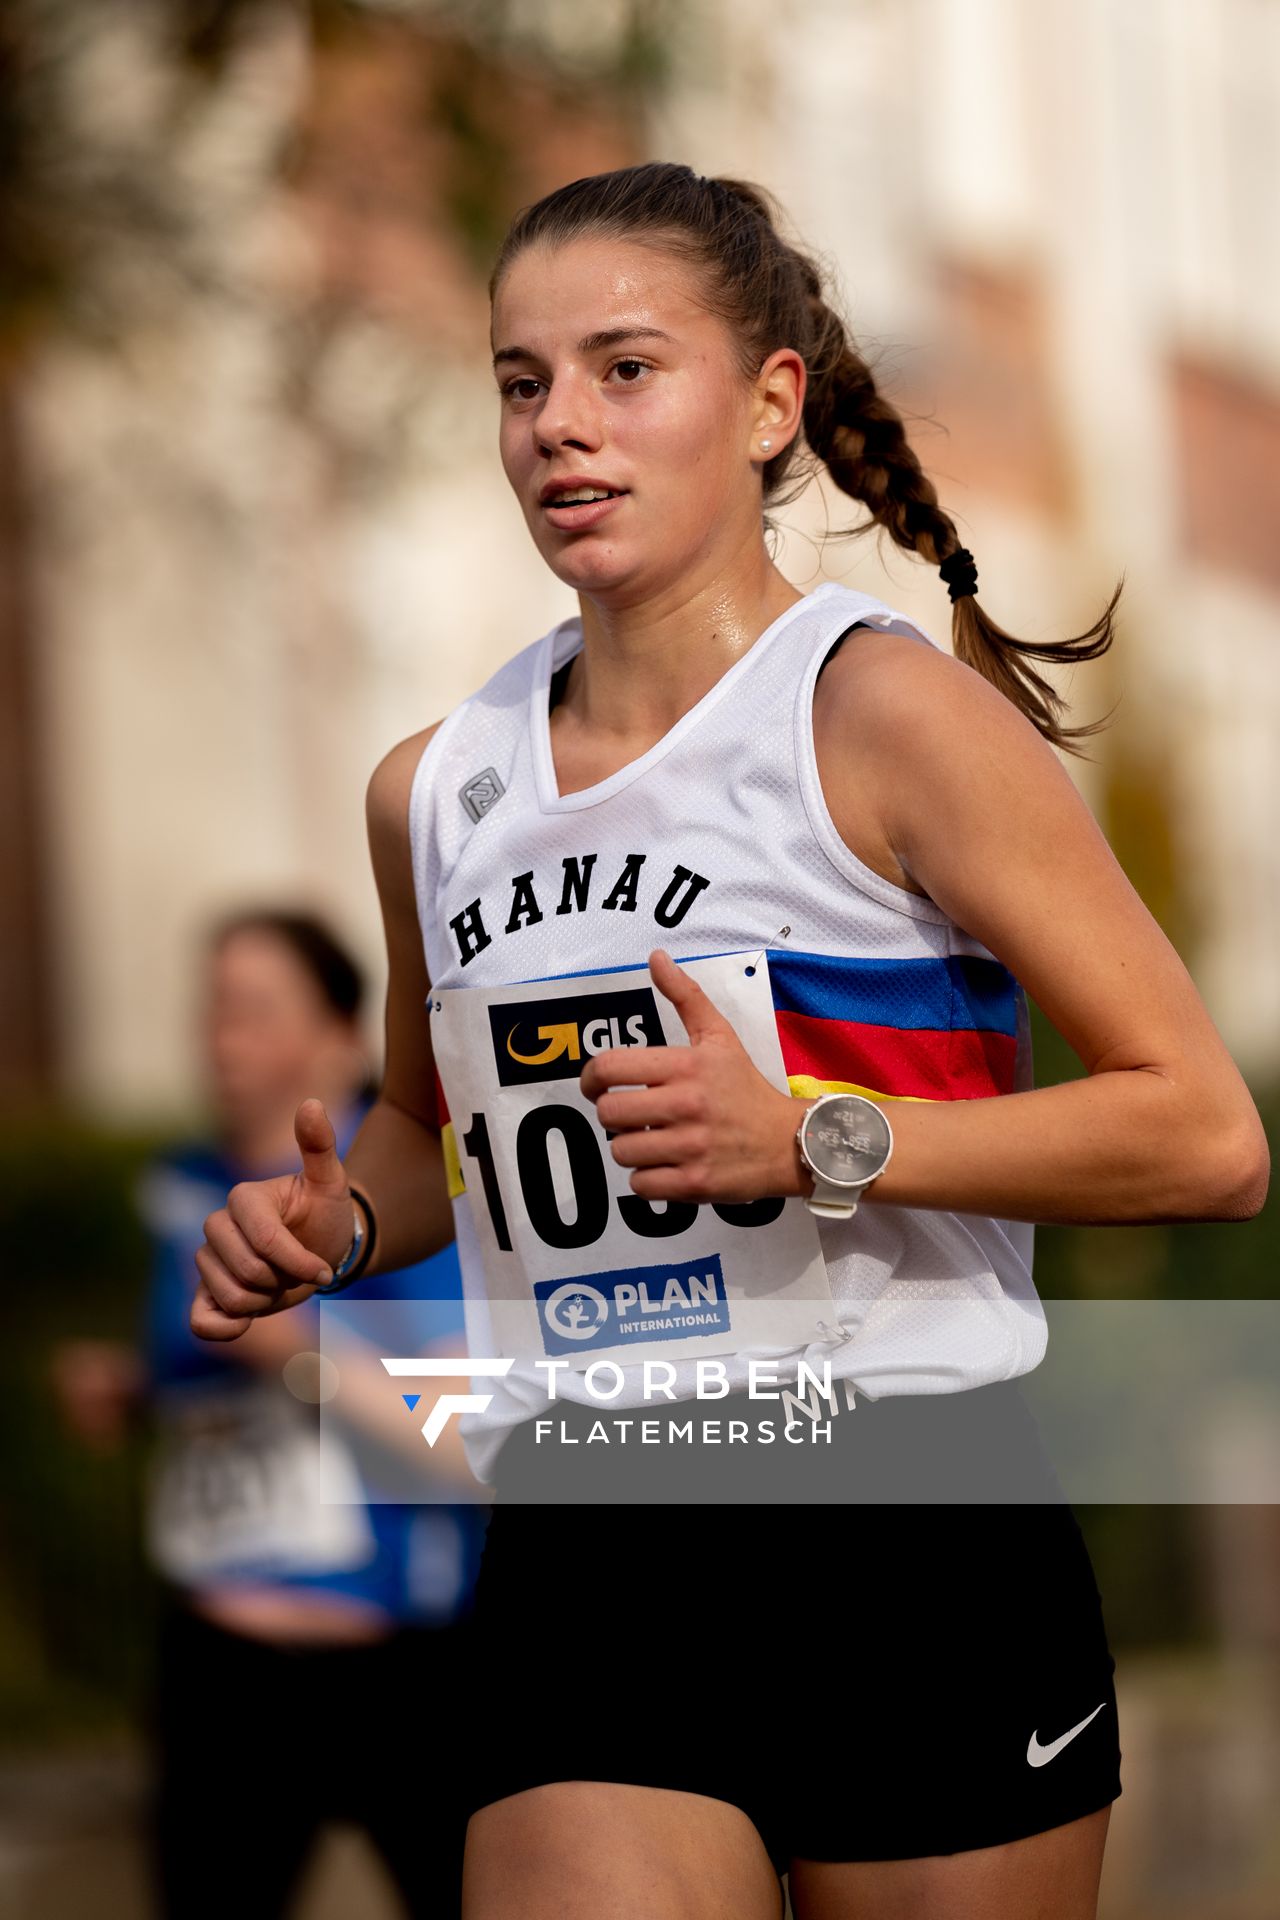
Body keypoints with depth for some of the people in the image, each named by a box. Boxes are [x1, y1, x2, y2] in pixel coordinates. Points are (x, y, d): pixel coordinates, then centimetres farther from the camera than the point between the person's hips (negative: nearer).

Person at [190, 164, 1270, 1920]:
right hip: (583, 1560, 3)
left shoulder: (888, 713, -7)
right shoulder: (436, 788, 10)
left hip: (910, 1529, -3)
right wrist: (338, 1221, 6)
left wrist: (815, 1143, -19)